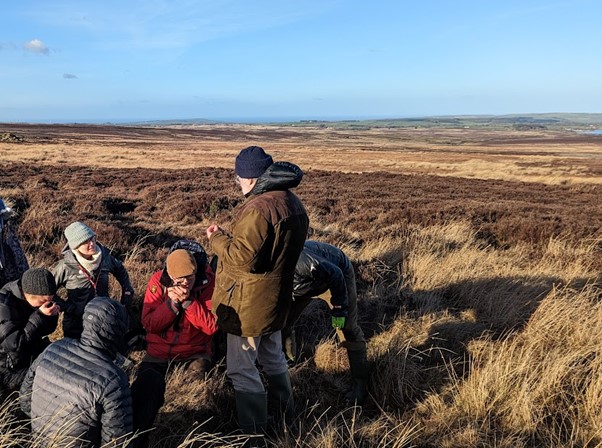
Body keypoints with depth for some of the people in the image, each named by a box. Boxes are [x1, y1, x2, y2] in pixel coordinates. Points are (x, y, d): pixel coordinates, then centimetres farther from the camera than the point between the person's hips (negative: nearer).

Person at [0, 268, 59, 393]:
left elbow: (47, 330, 2)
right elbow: (12, 344, -29)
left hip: (34, 353, 7)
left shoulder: (37, 300, -8)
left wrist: (52, 314, -19)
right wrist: (40, 315, -35)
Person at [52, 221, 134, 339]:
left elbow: (120, 270, 10)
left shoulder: (104, 256, -11)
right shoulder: (66, 266, -19)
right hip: (76, 322, -3)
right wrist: (64, 307, -11)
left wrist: (127, 293, 5)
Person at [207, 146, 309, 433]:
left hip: (249, 305, -10)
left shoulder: (259, 209, -27)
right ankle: (284, 416, 43)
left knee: (241, 370, 5)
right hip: (274, 299, 10)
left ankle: (254, 433, 17)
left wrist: (217, 239, -11)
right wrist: (231, 236, 9)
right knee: (273, 358, 26)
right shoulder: (292, 202, 5)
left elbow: (242, 258, -27)